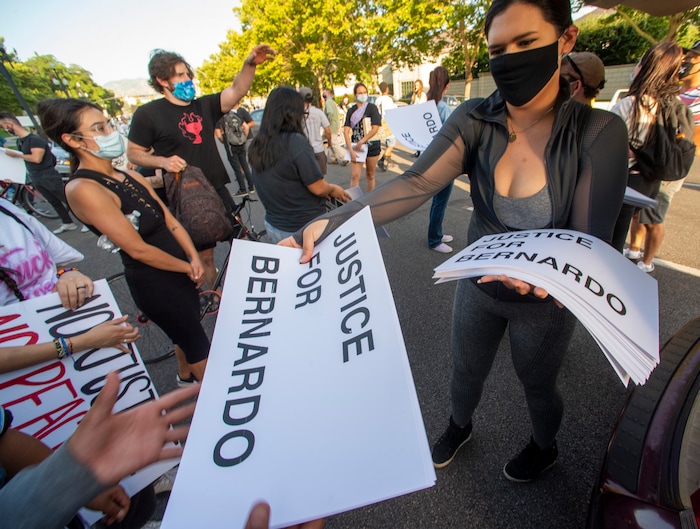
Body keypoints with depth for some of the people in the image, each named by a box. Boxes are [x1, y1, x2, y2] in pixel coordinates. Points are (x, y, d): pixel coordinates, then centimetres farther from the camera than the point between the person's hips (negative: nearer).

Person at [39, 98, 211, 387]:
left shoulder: (131, 176, 4)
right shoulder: (82, 189, -20)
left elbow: (170, 220, 2)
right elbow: (138, 249, -21)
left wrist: (194, 259, -10)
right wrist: (187, 268, -11)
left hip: (180, 271, 8)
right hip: (154, 282, -8)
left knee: (186, 333, 27)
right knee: (199, 344, 10)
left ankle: (185, 376, 53)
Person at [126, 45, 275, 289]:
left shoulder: (204, 106, 7)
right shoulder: (147, 113, -3)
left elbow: (236, 91, -6)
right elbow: (133, 153, 0)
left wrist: (250, 64, -23)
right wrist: (163, 161, -18)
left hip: (217, 190, 4)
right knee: (205, 255, 4)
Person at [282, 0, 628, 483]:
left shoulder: (598, 132, -20)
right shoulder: (474, 121, -16)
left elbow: (591, 240, -22)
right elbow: (415, 184, -30)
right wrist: (326, 225, -44)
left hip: (544, 300, -1)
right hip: (478, 286, 2)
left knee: (538, 384, 26)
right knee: (465, 372, 25)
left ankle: (545, 448, 63)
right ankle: (460, 427, 61)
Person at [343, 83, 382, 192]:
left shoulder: (372, 108, -1)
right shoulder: (351, 110, 6)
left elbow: (375, 129, -10)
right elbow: (346, 131, -1)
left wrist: (361, 142, -14)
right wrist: (351, 150, -12)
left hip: (372, 145, -1)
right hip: (355, 147, 1)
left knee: (370, 175, 9)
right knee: (355, 175, -10)